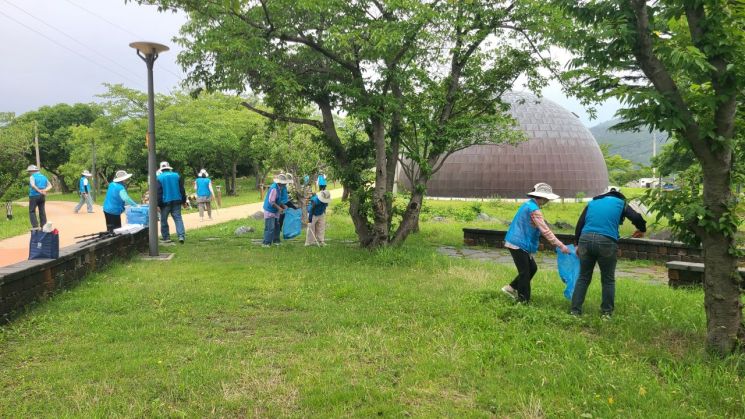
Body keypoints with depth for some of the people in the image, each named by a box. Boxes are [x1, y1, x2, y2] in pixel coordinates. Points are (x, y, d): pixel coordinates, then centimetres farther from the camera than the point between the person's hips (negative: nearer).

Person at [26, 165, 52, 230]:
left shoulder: (32, 177, -5)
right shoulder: (43, 177, 14)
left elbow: (33, 185, -22)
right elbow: (50, 185, 8)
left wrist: (39, 191, -22)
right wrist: (45, 190, -7)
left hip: (34, 196, -6)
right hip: (42, 196, 6)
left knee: (32, 211, 2)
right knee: (42, 211, 9)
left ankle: (35, 225, -8)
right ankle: (43, 225, 8)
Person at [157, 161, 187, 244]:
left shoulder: (159, 178, -3)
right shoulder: (177, 176, 7)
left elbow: (158, 192, -7)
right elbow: (182, 189, 8)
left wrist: (158, 204, -7)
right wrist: (183, 200, 12)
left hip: (165, 202, -3)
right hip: (176, 201, 3)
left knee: (164, 220, 9)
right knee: (178, 218, 0)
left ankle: (166, 237, 13)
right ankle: (181, 236, -15)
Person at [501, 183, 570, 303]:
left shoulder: (528, 205, 12)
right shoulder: (534, 210, -19)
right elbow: (545, 230, -22)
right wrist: (560, 245, -19)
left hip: (517, 243, 10)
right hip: (519, 244, -10)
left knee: (532, 268, 16)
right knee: (525, 272, -1)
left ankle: (511, 288, 23)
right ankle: (523, 301, 8)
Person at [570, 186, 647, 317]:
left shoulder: (592, 202, 25)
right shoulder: (621, 203, 17)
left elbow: (580, 224, 19)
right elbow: (637, 218, 3)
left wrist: (579, 244, 26)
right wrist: (642, 230, 24)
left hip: (586, 239, 3)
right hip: (606, 242, -3)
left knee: (583, 277, 12)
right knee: (608, 279, 13)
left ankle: (575, 310, 10)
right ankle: (606, 312, 17)